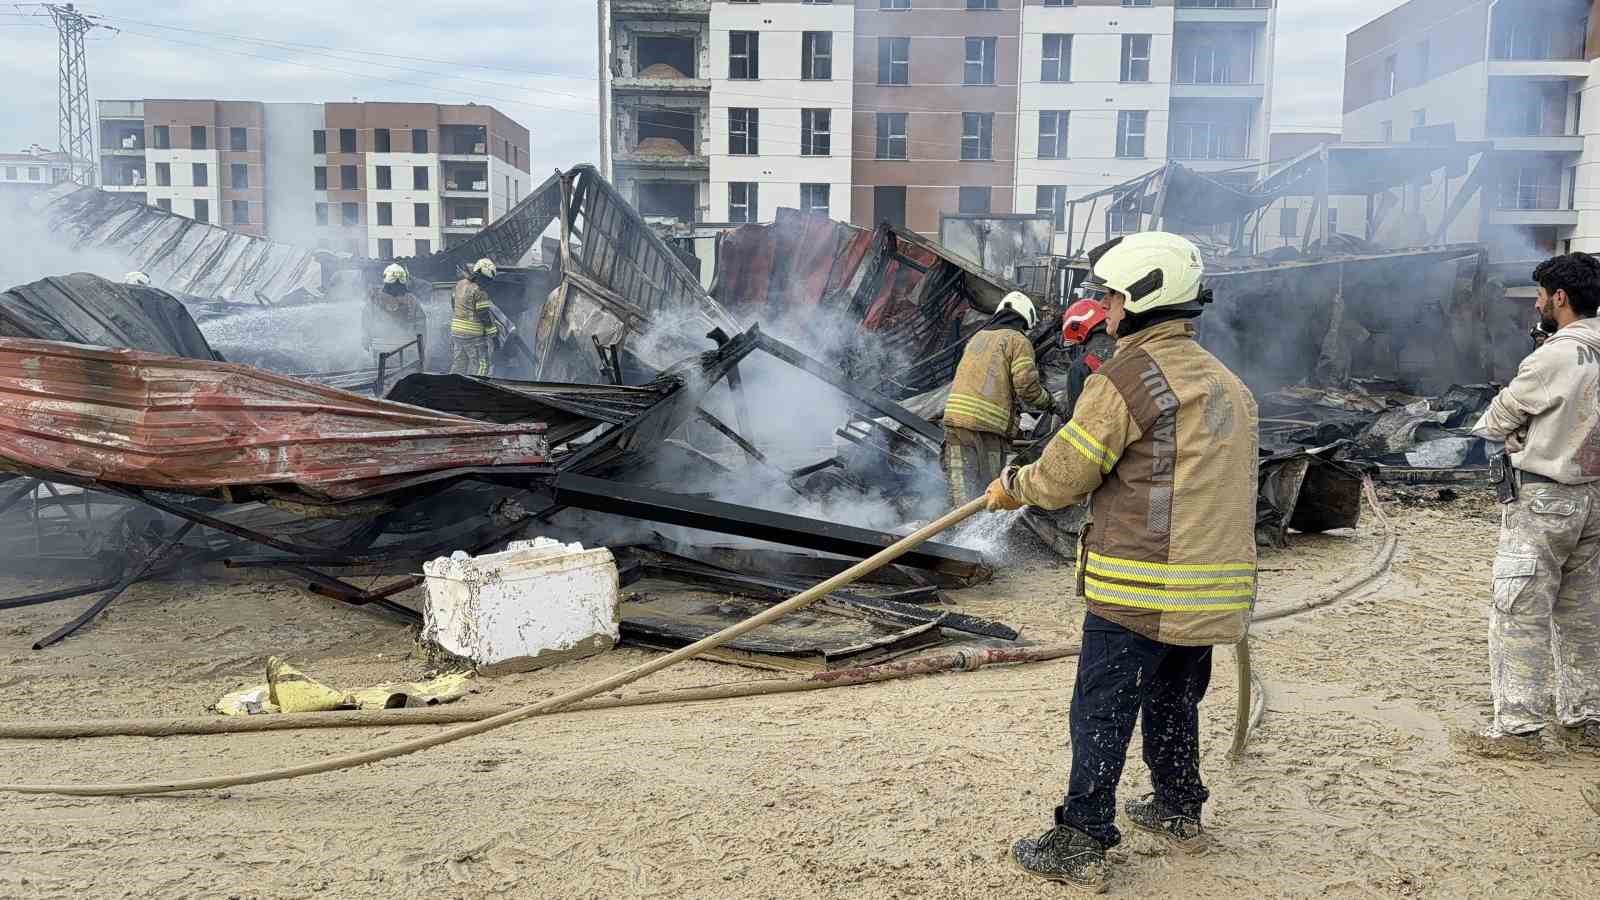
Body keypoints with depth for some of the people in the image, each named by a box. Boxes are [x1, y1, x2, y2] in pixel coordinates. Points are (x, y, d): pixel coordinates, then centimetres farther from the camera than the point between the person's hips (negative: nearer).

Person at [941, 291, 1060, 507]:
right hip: (988, 423, -6)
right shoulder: (1018, 341, 3)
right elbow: (1026, 386, -6)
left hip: (955, 416, 6)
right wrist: (1048, 401, 13)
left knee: (962, 486, 5)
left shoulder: (977, 338, 23)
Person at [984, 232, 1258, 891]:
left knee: (1102, 717, 2)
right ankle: (1178, 811, 39)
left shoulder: (1129, 376, -14)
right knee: (1175, 701, 24)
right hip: (1212, 593, 8)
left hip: (1140, 593, -8)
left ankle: (1080, 847, 9)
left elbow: (1063, 476, -11)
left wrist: (1011, 484, 9)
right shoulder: (1227, 383, 13)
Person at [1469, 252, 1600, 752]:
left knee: (1522, 614, -2)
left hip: (1542, 500, -8)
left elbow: (1498, 420, -7)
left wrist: (1484, 427, 13)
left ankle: (1519, 726, 1)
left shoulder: (1552, 358, -17)